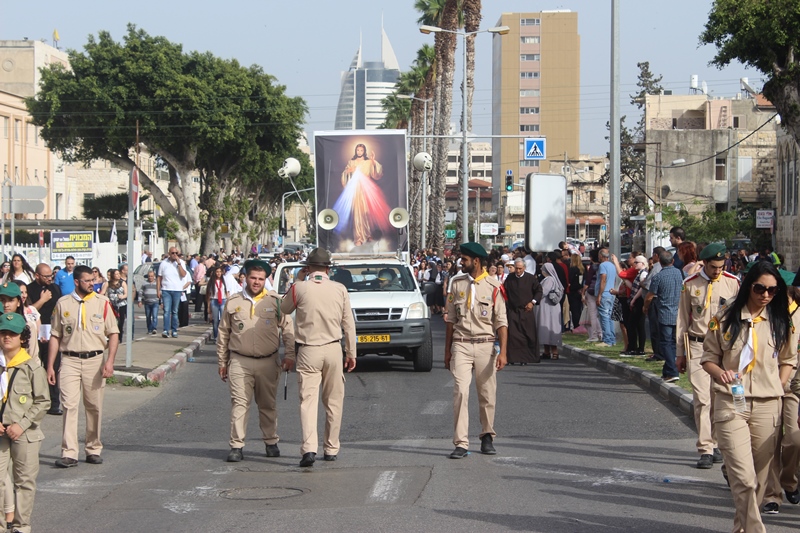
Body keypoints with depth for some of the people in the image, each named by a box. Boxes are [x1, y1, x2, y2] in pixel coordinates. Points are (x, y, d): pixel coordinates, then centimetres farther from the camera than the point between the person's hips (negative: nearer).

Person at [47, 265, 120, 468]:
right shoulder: (63, 304, 6)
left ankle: (93, 449, 17)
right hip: (69, 361, 0)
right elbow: (55, 336, 9)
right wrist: (50, 366, 4)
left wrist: (110, 361, -11)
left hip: (94, 360, 0)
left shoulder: (102, 303, 3)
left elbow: (113, 333, 2)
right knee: (69, 405, -8)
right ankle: (69, 453, -10)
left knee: (94, 407, 6)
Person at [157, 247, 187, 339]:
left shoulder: (181, 263, 5)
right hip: (166, 290, -1)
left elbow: (183, 274, -10)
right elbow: (159, 277, 9)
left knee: (175, 312, 6)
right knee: (166, 311, -10)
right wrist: (159, 290, 2)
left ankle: (174, 331, 11)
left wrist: (179, 263, -13)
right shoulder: (163, 263, 5)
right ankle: (166, 330, -15)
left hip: (177, 290, 1)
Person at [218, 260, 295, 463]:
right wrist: (222, 362, 12)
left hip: (268, 362, 1)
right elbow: (223, 334, 12)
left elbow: (287, 328, 6)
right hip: (240, 362, -1)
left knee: (268, 405, 10)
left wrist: (290, 355, -4)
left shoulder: (275, 301, 4)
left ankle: (271, 442, 23)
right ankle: (237, 446, -5)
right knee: (239, 404, -7)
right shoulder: (233, 303, 6)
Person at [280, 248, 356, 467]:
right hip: (333, 350, 2)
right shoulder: (340, 289, 0)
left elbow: (284, 309, 14)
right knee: (333, 401, 12)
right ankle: (331, 449, 17)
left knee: (308, 399, -5)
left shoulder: (300, 289, -6)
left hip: (308, 352, -2)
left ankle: (309, 448, -20)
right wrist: (351, 353, 15)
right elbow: (348, 324, 5)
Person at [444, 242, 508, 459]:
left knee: (487, 395, 5)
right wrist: (447, 350, 11)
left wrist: (502, 352, -10)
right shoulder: (457, 284, 8)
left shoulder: (493, 287, -1)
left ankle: (487, 436, 25)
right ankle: (461, 443, -11)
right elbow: (451, 319, 13)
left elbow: (501, 322, -2)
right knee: (460, 392, -11)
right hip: (461, 345, 1)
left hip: (485, 345, -1)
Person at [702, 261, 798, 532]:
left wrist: (778, 389, 4)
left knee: (759, 477, 6)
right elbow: (709, 358, 7)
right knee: (744, 478, -14)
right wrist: (720, 373, -12)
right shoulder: (724, 319, 0)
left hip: (768, 407, 2)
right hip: (731, 405, -2)